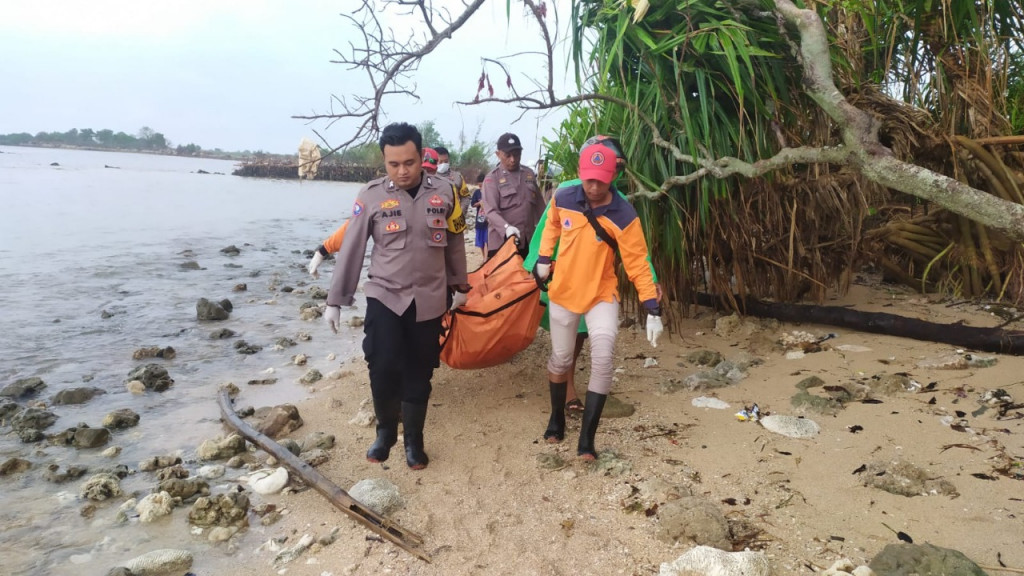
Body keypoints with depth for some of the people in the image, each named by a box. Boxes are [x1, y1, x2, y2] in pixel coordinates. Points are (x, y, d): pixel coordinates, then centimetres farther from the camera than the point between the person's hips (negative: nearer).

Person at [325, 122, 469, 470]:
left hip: (429, 300, 1)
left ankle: (413, 440, 25)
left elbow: (454, 243, 8)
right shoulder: (372, 195, -7)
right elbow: (351, 249, -3)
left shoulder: (444, 192, -3)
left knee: (419, 373, 7)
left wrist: (460, 287, 16)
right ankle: (385, 431, 16)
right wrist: (335, 300, -1)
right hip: (384, 296, -1)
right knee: (383, 368, -11)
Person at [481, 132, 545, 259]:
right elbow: (490, 211, -16)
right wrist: (506, 228, -32)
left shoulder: (529, 174, 12)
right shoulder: (492, 178, -5)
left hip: (528, 240, 5)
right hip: (502, 241, -5)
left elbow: (539, 205, 19)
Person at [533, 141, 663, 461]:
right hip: (563, 291, 2)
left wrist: (653, 309, -23)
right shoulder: (562, 198, -11)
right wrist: (544, 258, 7)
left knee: (602, 360, -14)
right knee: (560, 359, 13)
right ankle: (557, 418, 36)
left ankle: (586, 438, -3)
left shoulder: (624, 216, -20)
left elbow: (638, 263, -18)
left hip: (601, 294, -2)